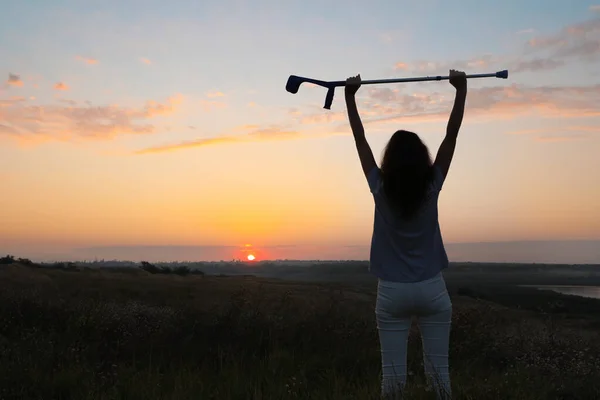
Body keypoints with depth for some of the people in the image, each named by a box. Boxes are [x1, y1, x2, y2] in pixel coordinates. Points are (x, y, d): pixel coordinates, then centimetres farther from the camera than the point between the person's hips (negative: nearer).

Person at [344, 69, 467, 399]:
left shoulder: (380, 189, -6)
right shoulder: (432, 187, -6)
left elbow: (360, 138, 1)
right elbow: (452, 134, -1)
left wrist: (350, 96, 6)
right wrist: (461, 90, 3)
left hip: (392, 291, 0)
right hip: (431, 289, 1)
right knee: (438, 370, 8)